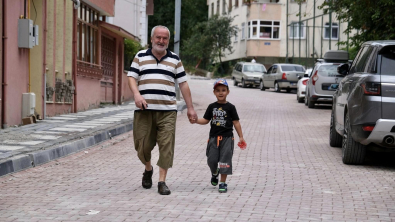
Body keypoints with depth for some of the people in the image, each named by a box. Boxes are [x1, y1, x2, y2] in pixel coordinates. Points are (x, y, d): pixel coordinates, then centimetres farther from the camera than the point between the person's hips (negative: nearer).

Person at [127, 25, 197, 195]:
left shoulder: (175, 59, 13)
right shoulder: (141, 57, 11)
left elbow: (183, 84, 13)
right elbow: (132, 78, 4)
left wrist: (190, 108, 9)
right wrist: (137, 95, -15)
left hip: (168, 110, 0)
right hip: (144, 110, 0)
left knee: (166, 146, -8)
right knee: (143, 145, 3)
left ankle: (162, 182, -4)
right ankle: (148, 169, 33)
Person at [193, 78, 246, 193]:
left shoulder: (230, 107, -2)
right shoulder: (212, 107, 6)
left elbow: (236, 122, 1)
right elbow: (205, 120, 9)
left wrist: (241, 137, 0)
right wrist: (195, 120, -10)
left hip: (227, 137, -3)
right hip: (214, 137, 3)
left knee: (225, 160, -3)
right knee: (212, 160, 4)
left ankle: (223, 183, 6)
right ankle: (214, 173, 37)